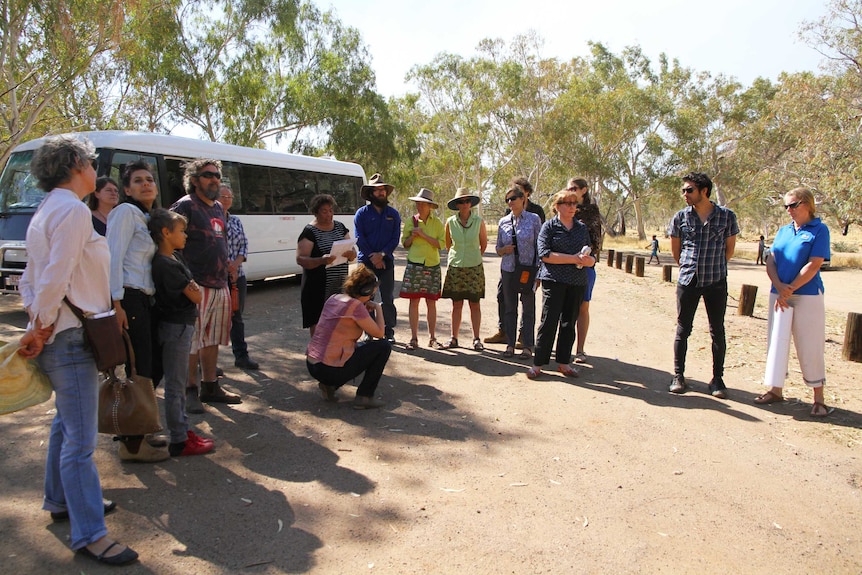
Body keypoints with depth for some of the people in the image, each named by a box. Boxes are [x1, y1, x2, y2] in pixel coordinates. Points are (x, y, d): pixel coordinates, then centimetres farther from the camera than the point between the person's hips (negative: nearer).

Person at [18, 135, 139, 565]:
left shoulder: (47, 211, 16)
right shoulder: (73, 210, -16)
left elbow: (31, 279, 16)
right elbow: (55, 280, -23)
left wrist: (36, 327, 10)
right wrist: (41, 330, -14)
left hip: (57, 335, 11)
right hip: (69, 336, -11)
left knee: (66, 424, 23)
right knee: (80, 438, -5)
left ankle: (61, 500, 38)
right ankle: (88, 534, 3)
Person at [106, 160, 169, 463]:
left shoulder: (148, 219, 20)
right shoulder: (126, 212, -6)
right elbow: (114, 257, -15)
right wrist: (116, 303, -21)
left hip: (145, 300, 9)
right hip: (129, 299, -9)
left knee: (155, 366, 14)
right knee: (140, 370, -4)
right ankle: (132, 444, 7)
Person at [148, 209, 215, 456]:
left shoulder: (174, 258, 10)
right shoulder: (166, 264, -20)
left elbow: (191, 287, 15)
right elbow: (196, 297, -16)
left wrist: (191, 287, -4)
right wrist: (194, 289, 3)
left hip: (182, 326, 10)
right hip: (175, 327, -10)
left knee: (178, 383, 17)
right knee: (175, 386, -1)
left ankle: (183, 430, 28)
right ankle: (179, 442, 8)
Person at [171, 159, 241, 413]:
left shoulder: (218, 208, 17)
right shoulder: (185, 205, -8)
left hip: (220, 285, 8)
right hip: (196, 286, -8)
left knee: (212, 339, 14)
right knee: (191, 341, -1)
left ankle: (210, 387, 25)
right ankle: (190, 391, 10)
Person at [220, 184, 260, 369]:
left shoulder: (236, 221, 14)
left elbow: (244, 245, 11)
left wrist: (235, 264, -6)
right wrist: (226, 265, -15)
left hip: (237, 275, 6)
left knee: (237, 316, 12)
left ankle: (241, 355, 20)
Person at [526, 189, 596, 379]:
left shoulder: (582, 228, 13)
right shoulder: (549, 226, -1)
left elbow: (591, 257, 15)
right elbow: (545, 254, -13)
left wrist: (588, 260, -10)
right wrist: (574, 259, -16)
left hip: (577, 282, 5)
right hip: (554, 280, -5)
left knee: (569, 322, 9)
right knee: (549, 321, -5)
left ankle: (563, 362, 19)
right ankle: (538, 363, 3)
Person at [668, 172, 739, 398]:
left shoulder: (727, 216, -3)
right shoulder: (681, 217, 0)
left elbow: (729, 248, 8)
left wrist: (715, 268, 11)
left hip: (716, 282, -1)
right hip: (687, 281, 1)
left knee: (717, 331, 6)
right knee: (683, 330, 5)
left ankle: (717, 378, 16)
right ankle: (678, 376, 14)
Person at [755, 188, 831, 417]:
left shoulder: (819, 230, -5)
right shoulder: (783, 231, 11)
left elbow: (813, 265, -13)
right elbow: (771, 262, 5)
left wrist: (789, 289, -15)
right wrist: (779, 287, -12)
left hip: (807, 296, -6)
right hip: (778, 294, 6)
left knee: (810, 347, -2)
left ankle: (819, 399, 9)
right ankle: (776, 390, 24)